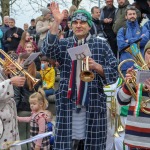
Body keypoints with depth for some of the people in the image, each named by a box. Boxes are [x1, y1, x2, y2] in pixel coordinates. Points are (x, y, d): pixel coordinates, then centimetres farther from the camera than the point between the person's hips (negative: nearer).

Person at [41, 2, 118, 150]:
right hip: (68, 103, 1)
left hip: (93, 104, 0)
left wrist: (96, 66, -17)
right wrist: (56, 23, -21)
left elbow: (114, 73, 2)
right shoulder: (64, 44, 7)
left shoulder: (101, 45, 5)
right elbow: (47, 51, -14)